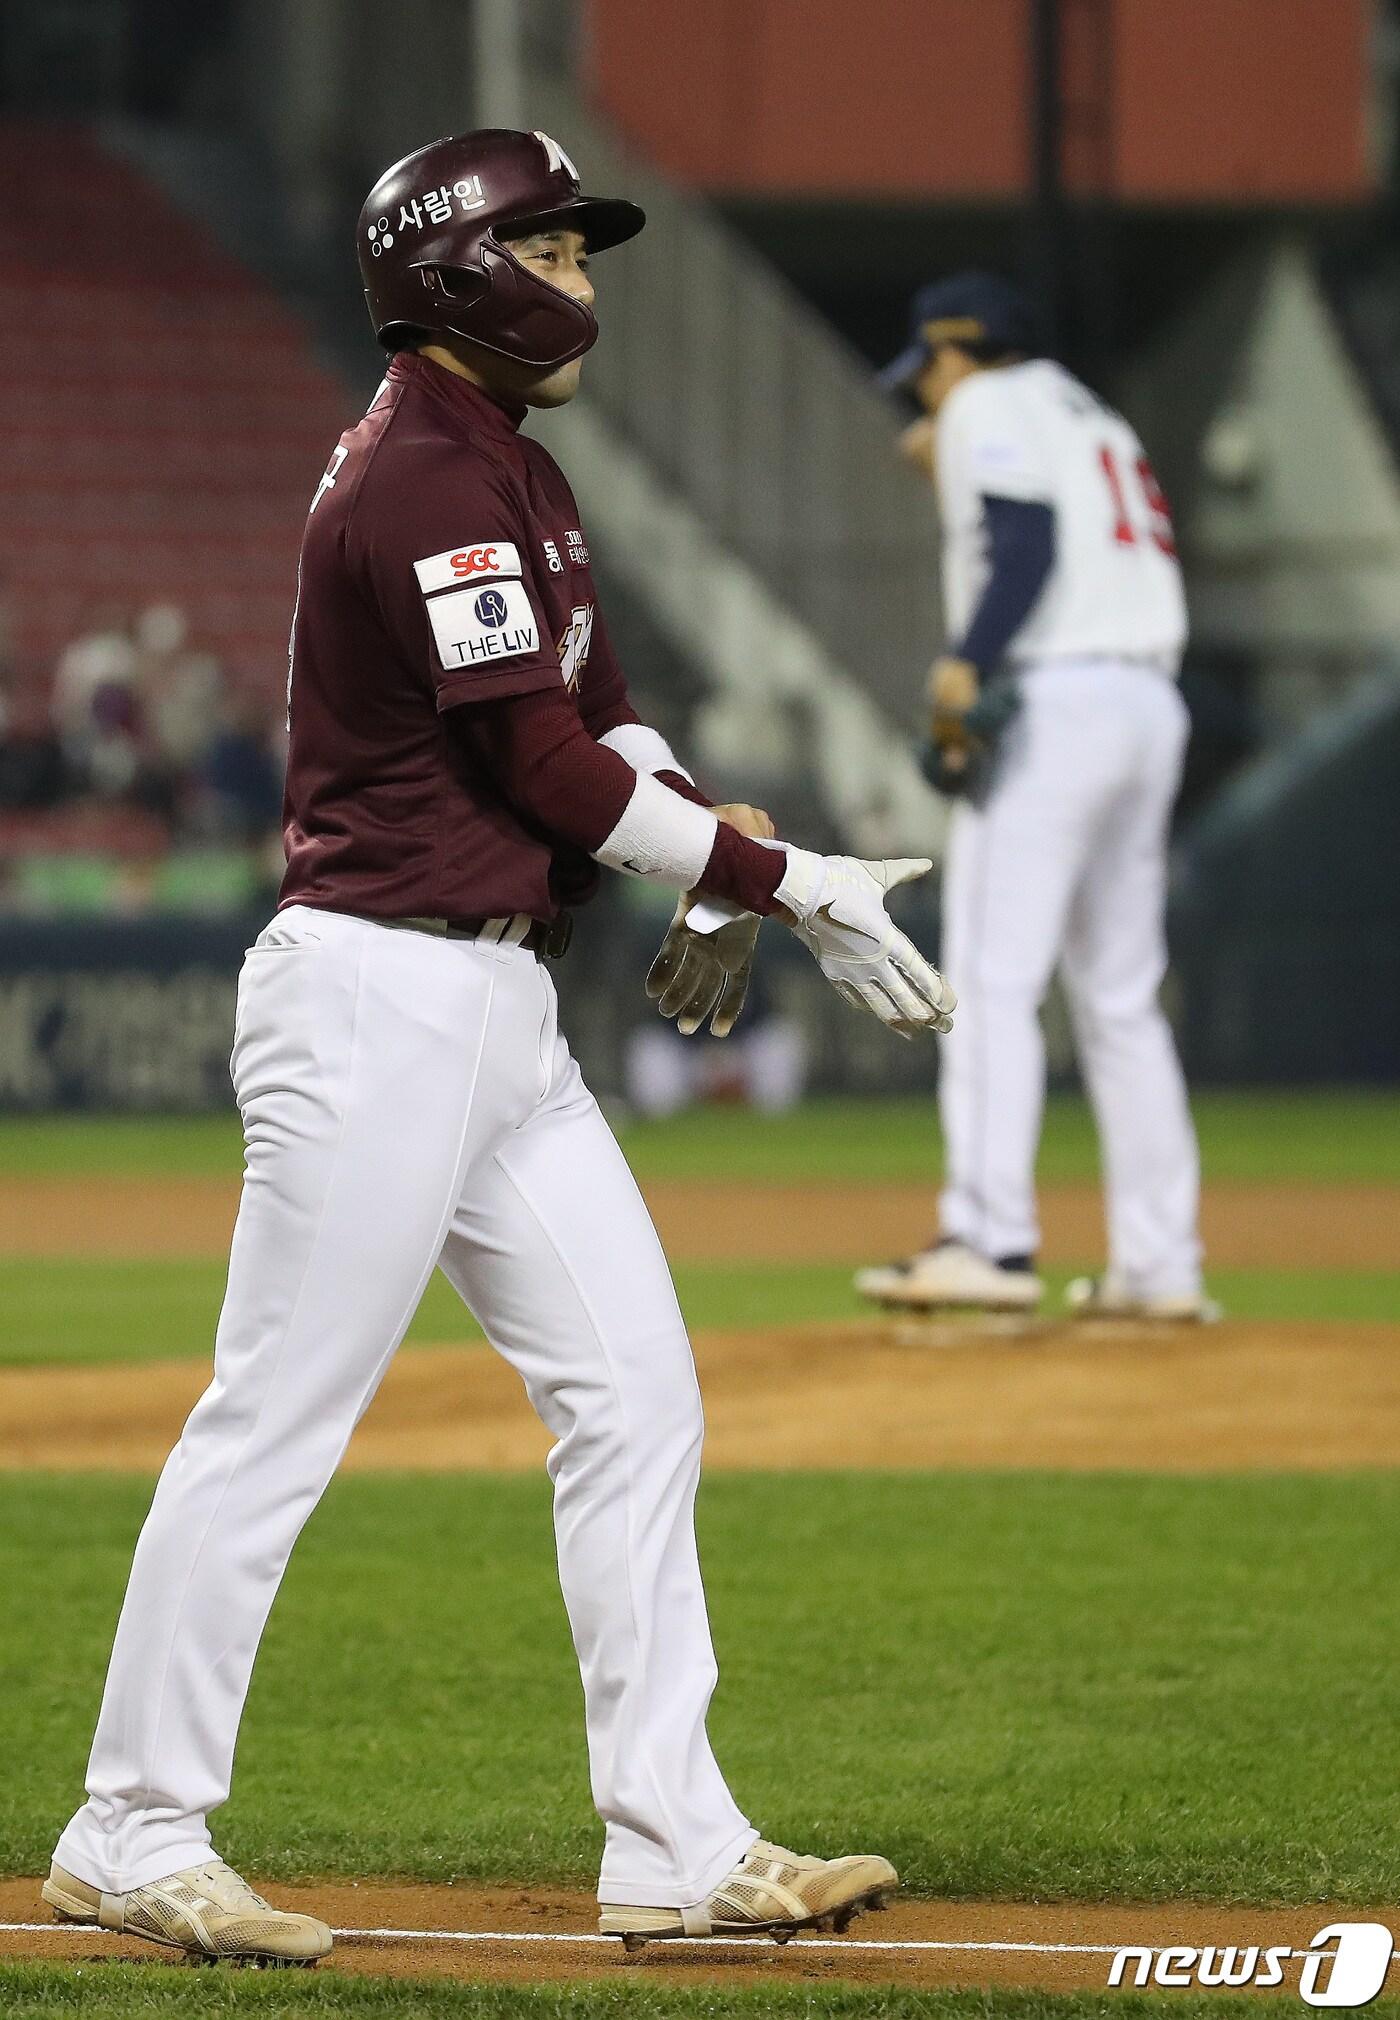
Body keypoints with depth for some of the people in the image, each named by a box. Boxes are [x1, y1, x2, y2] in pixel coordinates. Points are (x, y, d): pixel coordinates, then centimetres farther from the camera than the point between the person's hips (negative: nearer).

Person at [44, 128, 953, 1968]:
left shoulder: (507, 467, 17)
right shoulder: (426, 476, -14)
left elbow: (599, 719, 17)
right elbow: (547, 763, -17)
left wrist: (719, 862, -2)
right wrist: (783, 881, -11)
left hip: (500, 1016, 10)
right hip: (378, 1001, -10)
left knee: (634, 1401, 6)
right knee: (278, 1423, -4)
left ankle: (675, 1848, 8)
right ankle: (136, 1835, 4)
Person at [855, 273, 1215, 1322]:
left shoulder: (987, 409, 1)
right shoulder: (1095, 417, 28)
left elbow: (1029, 540, -14)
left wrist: (966, 662, -21)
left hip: (1053, 704, -9)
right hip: (1150, 706, 9)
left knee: (991, 979, -12)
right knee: (1120, 1000, 11)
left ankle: (990, 1241, -22)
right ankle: (1159, 1264, 8)